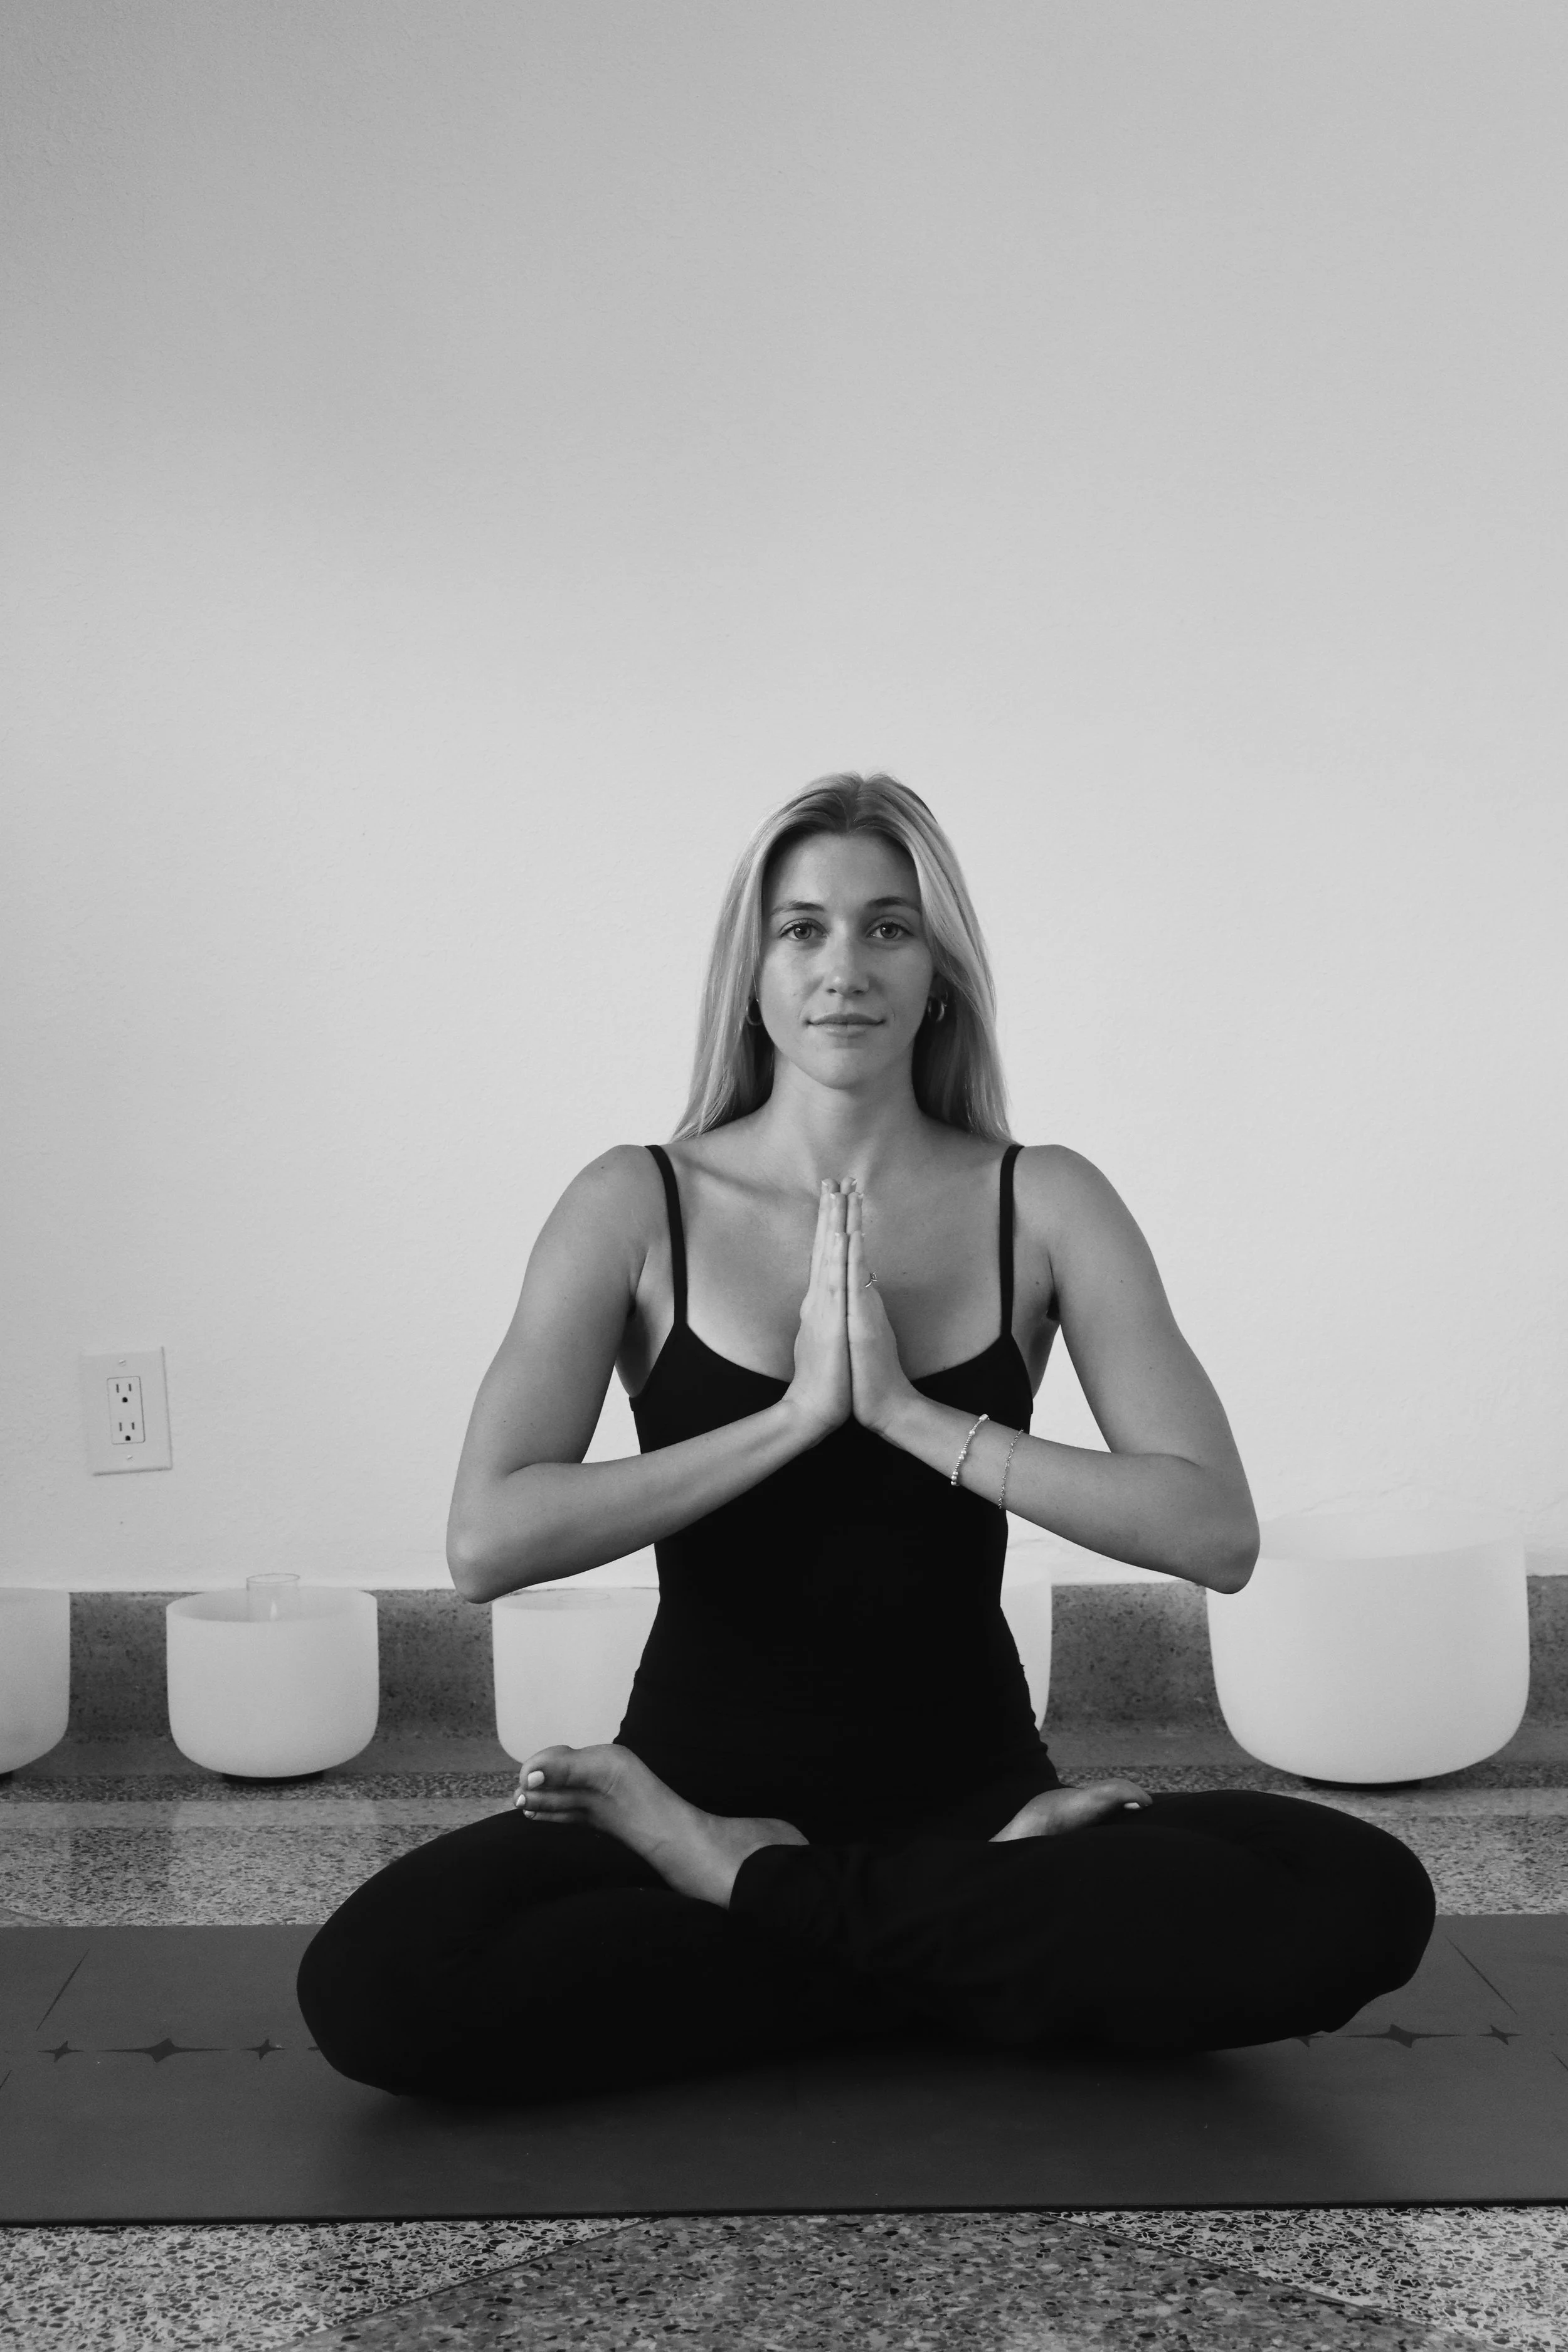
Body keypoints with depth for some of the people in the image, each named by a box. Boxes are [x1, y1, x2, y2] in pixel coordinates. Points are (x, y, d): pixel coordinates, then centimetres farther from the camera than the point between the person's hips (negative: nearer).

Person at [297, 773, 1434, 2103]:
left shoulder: (1042, 1206, -1)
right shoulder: (640, 1206, -4)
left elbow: (1215, 1530, -12)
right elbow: (488, 1540, -16)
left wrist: (908, 1413, -19)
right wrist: (798, 1416, -19)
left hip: (968, 1788, 1)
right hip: (700, 1783, 0)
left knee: (1360, 1899, -24)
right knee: (375, 1983, -28)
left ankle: (749, 1893, -9)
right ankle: (984, 1912, -10)